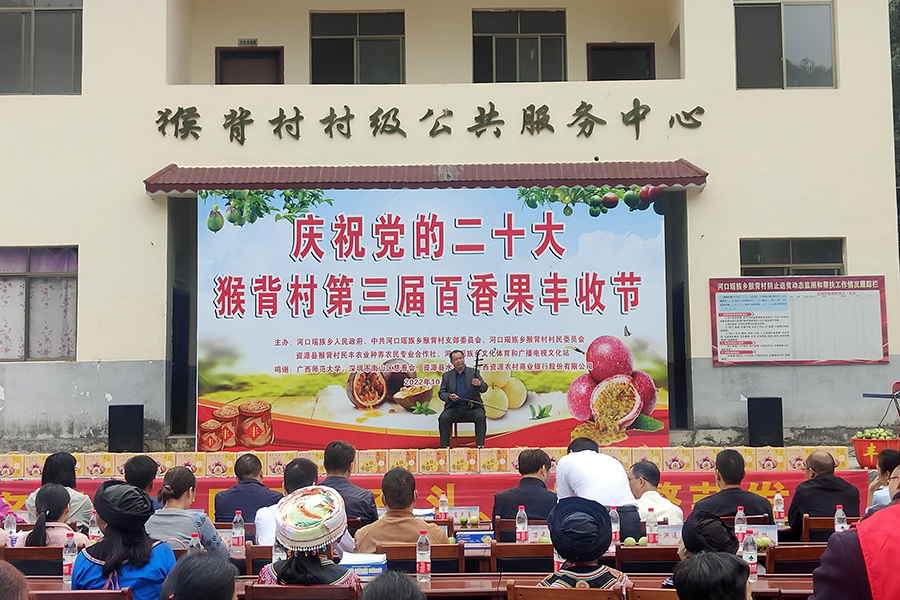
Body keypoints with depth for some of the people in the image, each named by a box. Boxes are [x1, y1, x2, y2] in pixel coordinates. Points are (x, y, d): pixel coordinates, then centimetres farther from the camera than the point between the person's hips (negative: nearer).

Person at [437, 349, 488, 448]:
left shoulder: (474, 373, 9)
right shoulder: (446, 376, 12)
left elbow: (484, 388, -1)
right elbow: (441, 393, 7)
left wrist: (479, 384, -26)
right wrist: (449, 396, -17)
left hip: (472, 407, -1)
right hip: (454, 408, 1)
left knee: (480, 417, -30)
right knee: (443, 418, -27)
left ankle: (480, 445, -24)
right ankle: (445, 446, -20)